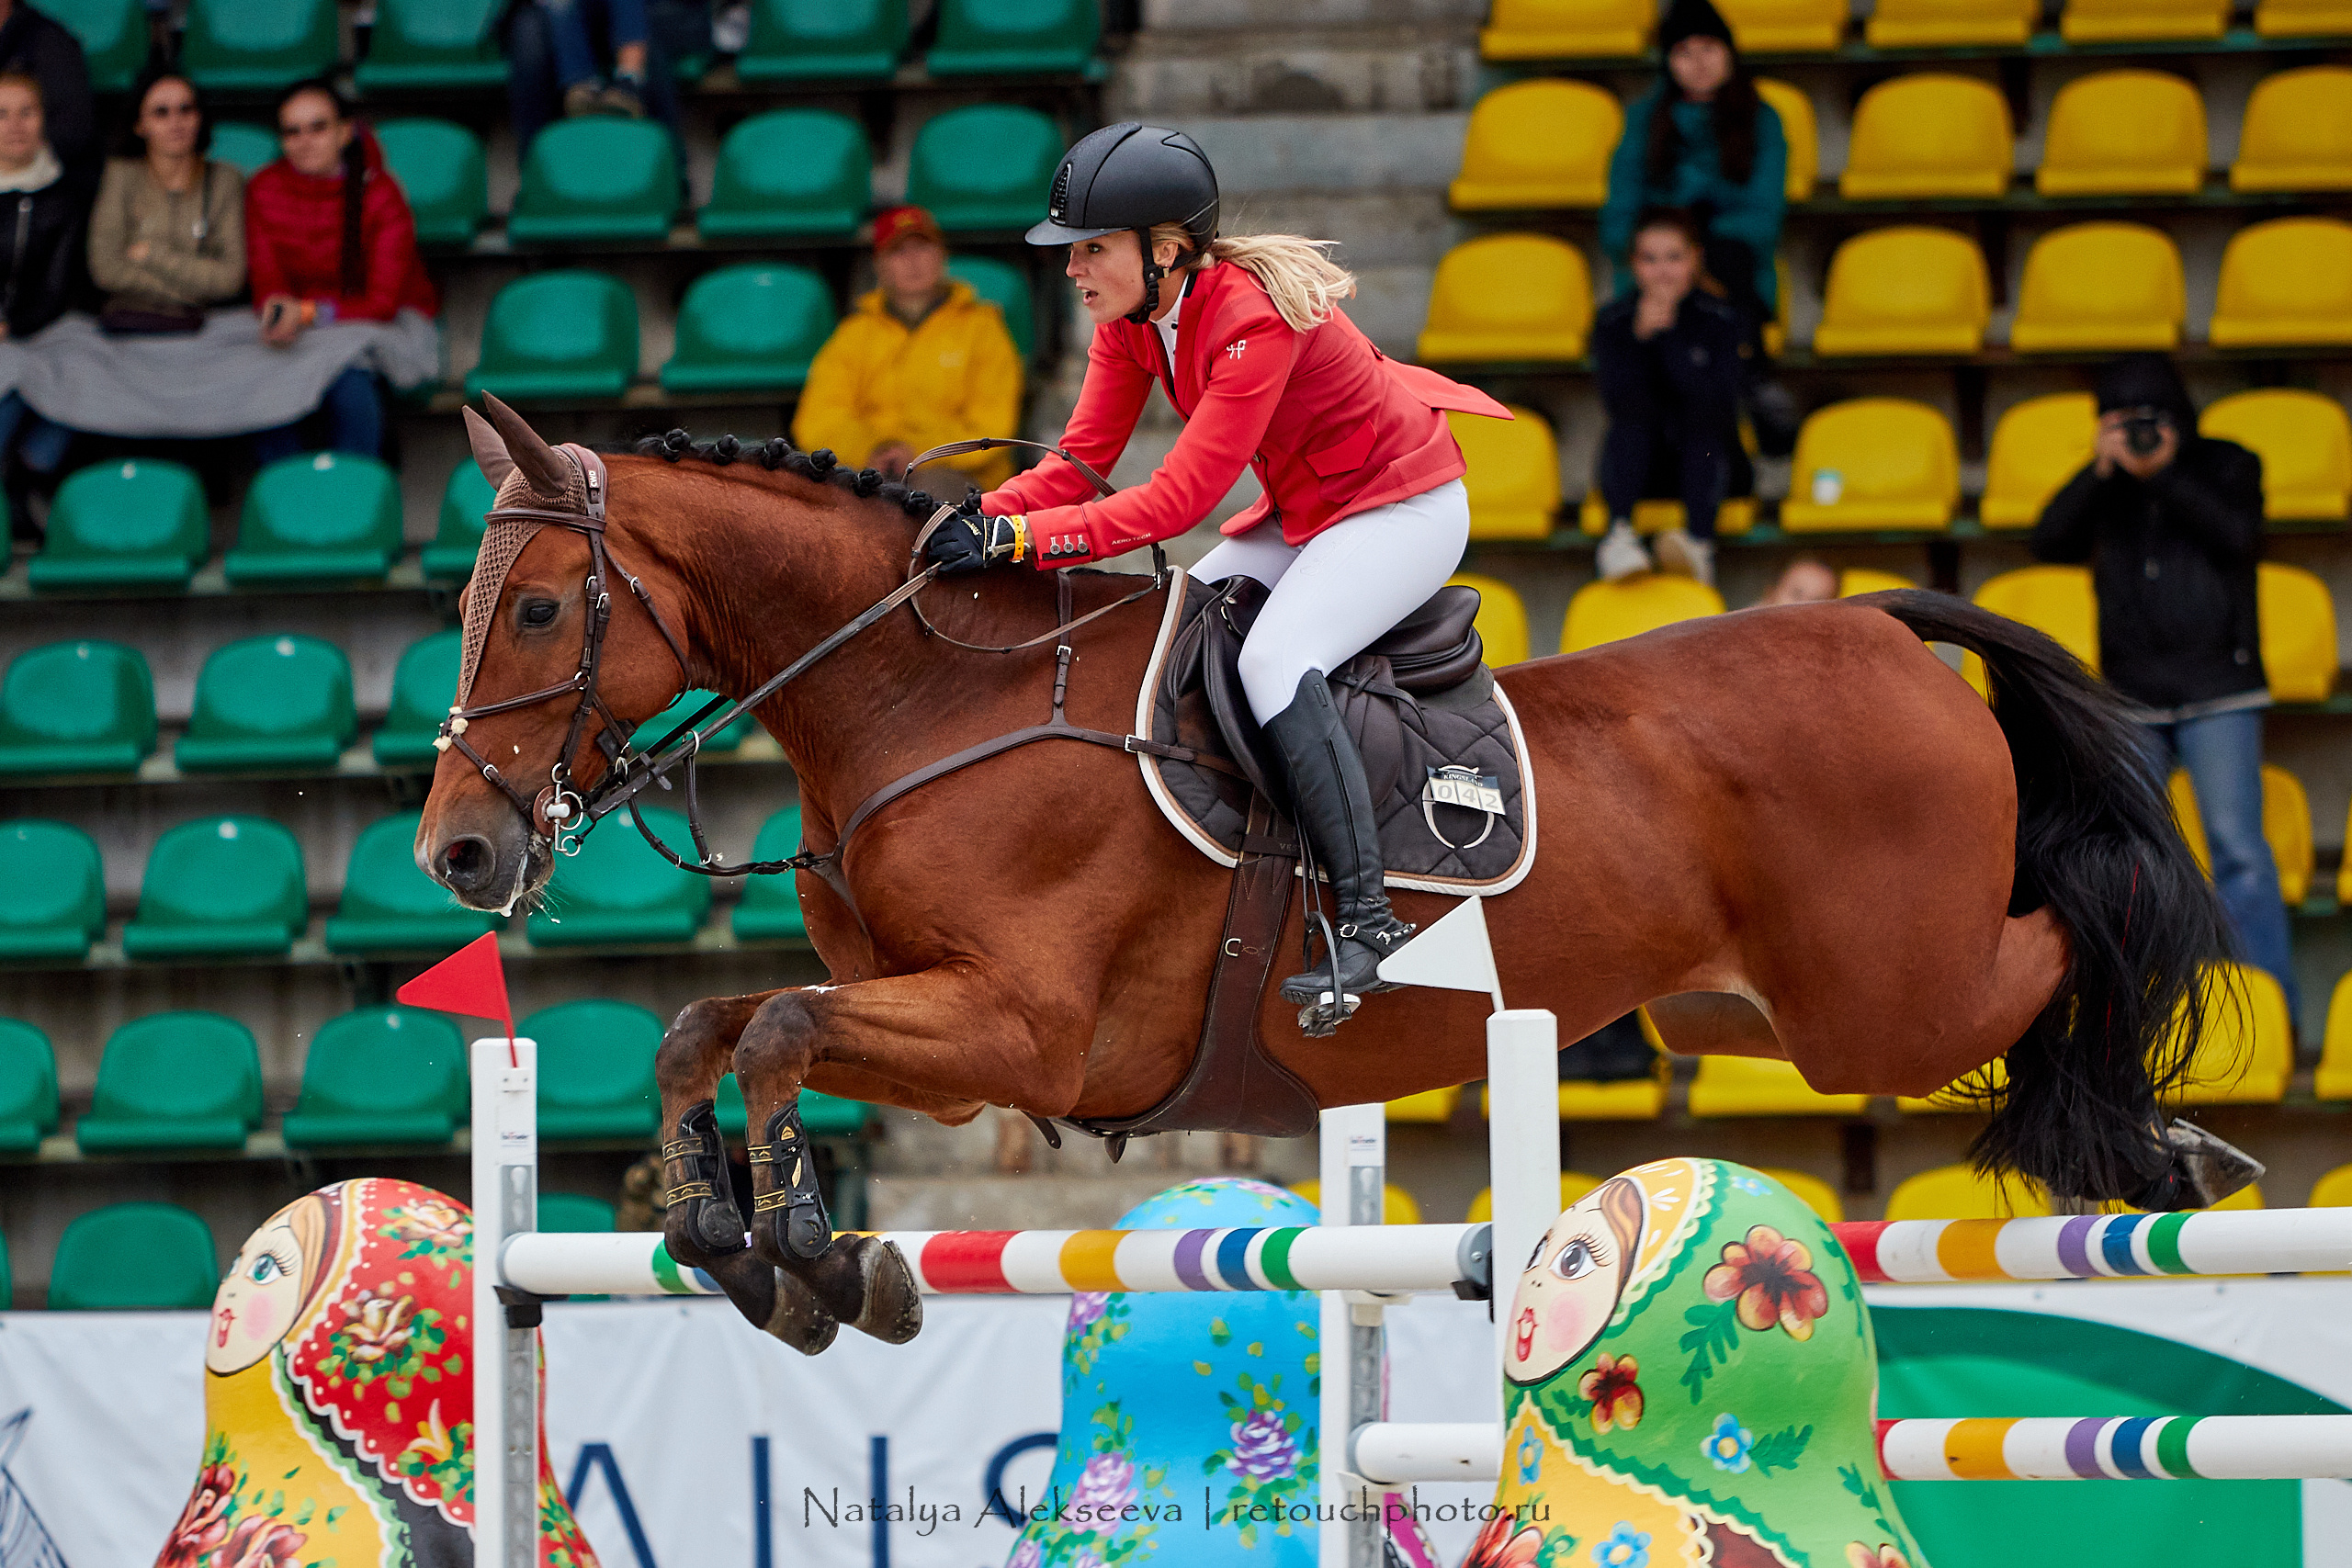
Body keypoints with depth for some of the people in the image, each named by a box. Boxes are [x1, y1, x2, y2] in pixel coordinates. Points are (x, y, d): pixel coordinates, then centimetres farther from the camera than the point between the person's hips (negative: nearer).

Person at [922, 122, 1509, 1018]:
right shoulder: (1131, 310, -5)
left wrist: (1022, 537, -37)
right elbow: (1083, 459, -4)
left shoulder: (1253, 316, -30)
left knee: (1273, 659, -27)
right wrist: (983, 516, -23)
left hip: (1404, 510, -9)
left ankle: (1368, 920, -28)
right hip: (1304, 516, 10)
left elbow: (1180, 498, -33)